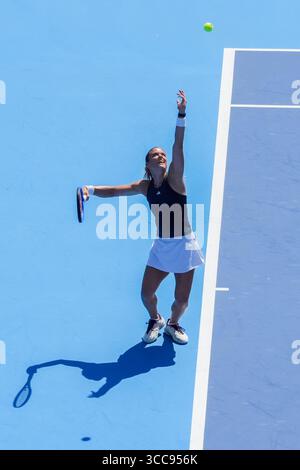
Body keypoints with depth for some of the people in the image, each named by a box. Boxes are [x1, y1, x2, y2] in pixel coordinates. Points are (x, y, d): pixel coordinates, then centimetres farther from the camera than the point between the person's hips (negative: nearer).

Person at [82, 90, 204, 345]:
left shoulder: (174, 179, -11)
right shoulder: (144, 186, 1)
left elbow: (178, 147, -23)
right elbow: (115, 190, 6)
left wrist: (181, 116, -35)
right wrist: (90, 189, -10)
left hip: (184, 246, -3)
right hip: (161, 247, 3)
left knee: (182, 300, 3)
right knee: (146, 294, 2)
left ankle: (173, 324, 36)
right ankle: (156, 320, 36)